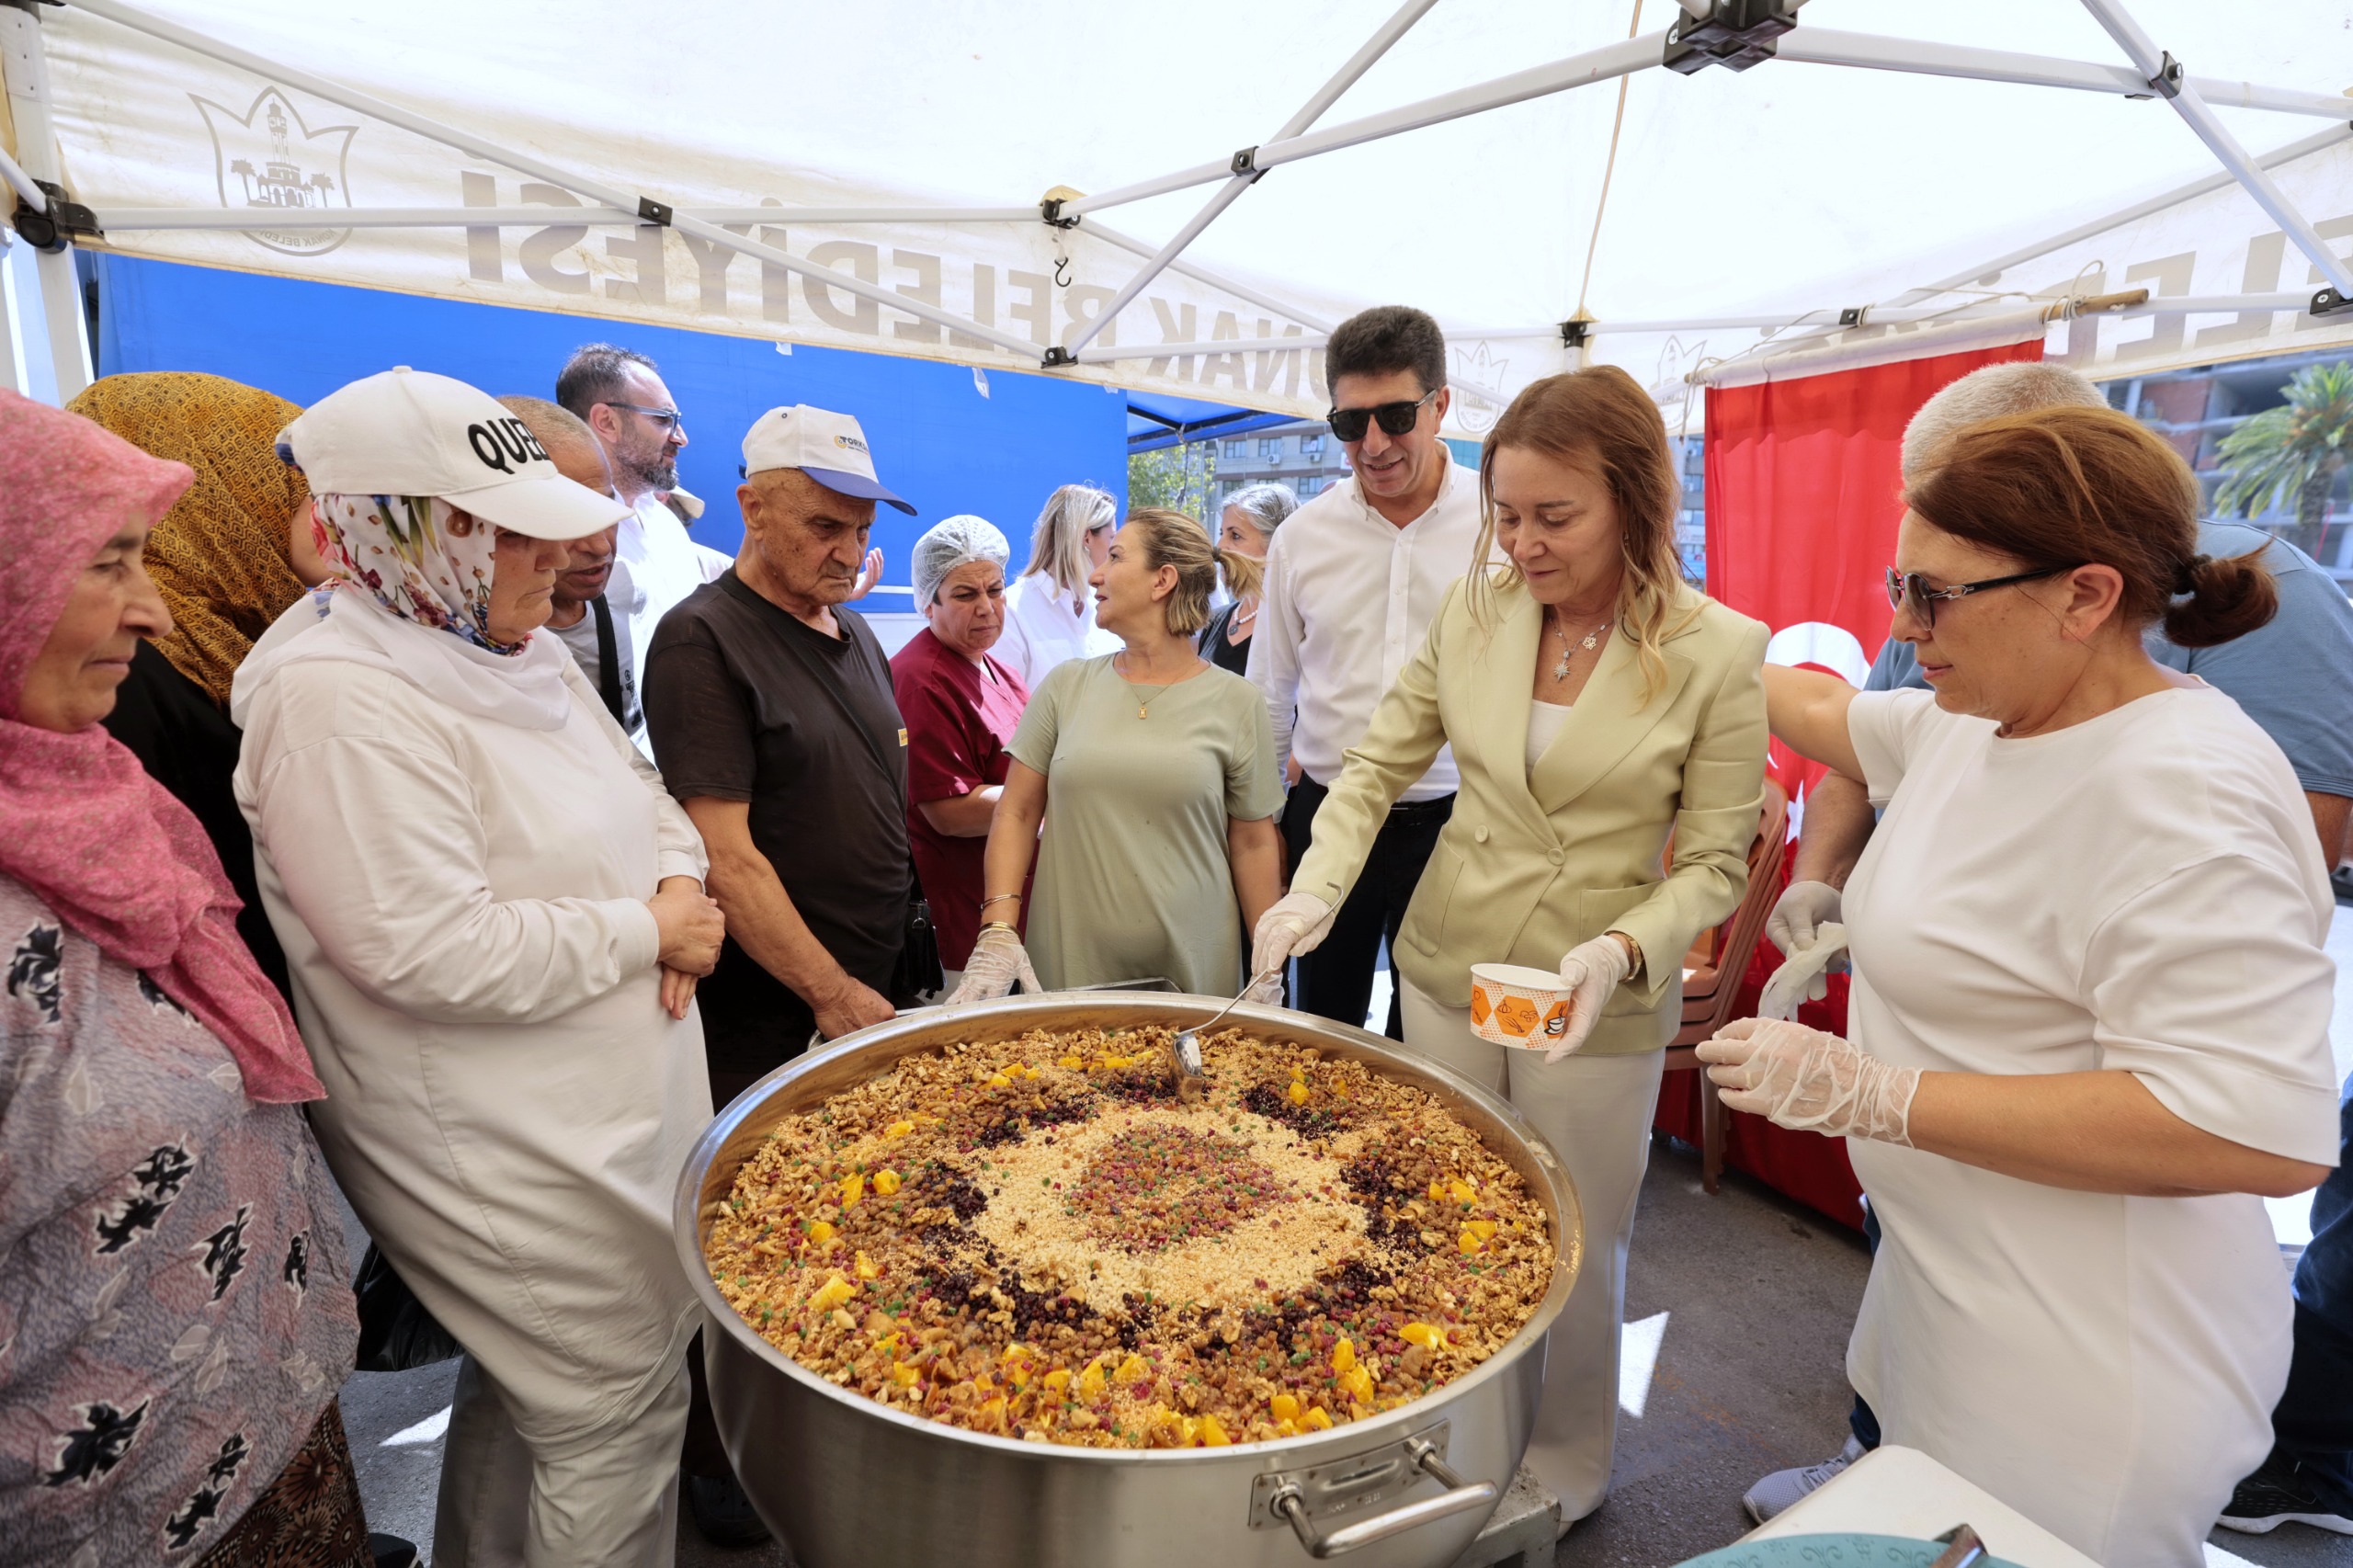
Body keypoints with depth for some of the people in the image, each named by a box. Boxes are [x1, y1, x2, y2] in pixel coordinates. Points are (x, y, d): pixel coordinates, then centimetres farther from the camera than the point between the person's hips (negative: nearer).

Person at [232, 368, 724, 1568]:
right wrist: (646, 933, -17)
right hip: (513, 1162, -9)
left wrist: (679, 881, -6)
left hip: (622, 1104, 9)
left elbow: (645, 798, 15)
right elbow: (434, 954, -28)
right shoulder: (342, 699, -22)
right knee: (616, 1421, 6)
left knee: (521, 1391, 28)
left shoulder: (522, 653, 7)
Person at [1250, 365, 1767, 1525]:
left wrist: (1620, 950, -26)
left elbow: (1713, 863, -8)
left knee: (1576, 1246, 15)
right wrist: (1315, 886, -13)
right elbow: (1378, 765, 1)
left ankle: (1569, 1462, 45)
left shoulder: (1720, 653, -13)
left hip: (1600, 1002, -3)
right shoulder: (1474, 610, -4)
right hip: (1446, 963, 4)